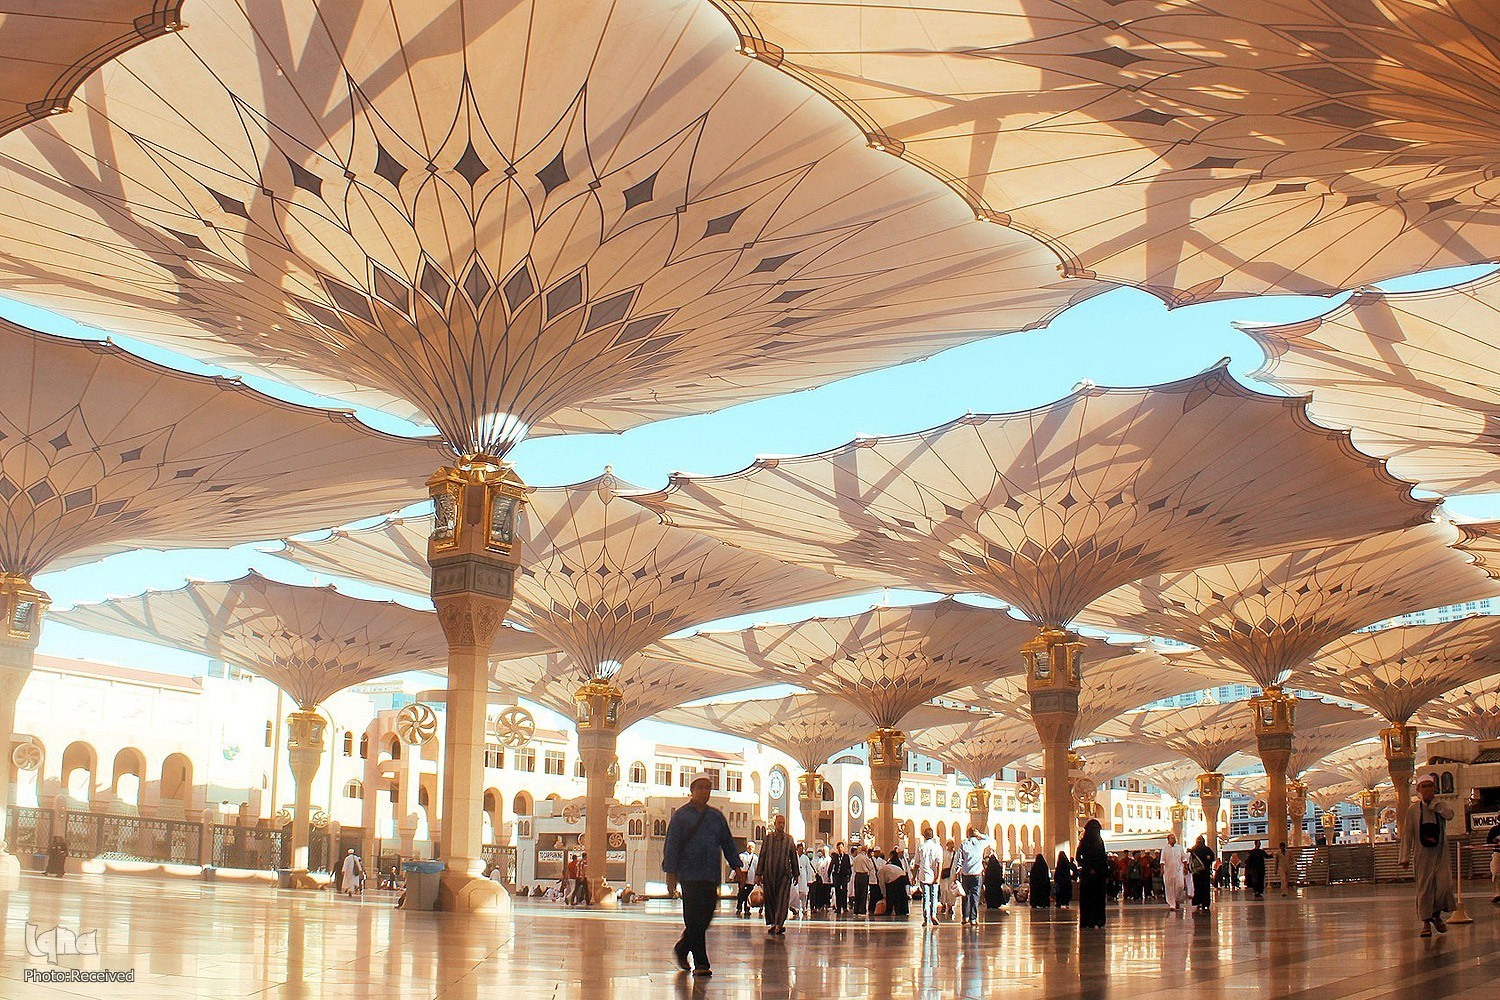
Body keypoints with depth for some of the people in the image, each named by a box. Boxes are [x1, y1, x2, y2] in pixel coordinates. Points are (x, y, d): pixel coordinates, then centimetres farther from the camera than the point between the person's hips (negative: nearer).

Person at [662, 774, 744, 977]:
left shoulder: (716, 816, 14)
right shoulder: (681, 816, 2)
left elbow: (728, 844, 18)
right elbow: (672, 845, -1)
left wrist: (737, 867, 9)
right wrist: (671, 874, -7)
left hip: (711, 876, 5)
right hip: (689, 875, -5)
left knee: (706, 916, 5)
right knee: (695, 919, -7)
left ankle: (681, 949, 27)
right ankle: (700, 963, -3)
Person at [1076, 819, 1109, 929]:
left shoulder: (1100, 841, 12)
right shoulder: (1084, 842, -4)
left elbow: (1104, 859, 14)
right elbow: (1077, 857, -9)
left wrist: (1106, 875, 8)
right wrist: (1088, 869, -15)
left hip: (1099, 874, 6)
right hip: (1088, 875, -5)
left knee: (1099, 898, 4)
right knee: (1087, 899, -4)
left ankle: (1098, 920, 6)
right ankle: (1088, 921, -3)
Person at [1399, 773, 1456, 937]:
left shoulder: (1441, 806, 6)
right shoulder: (1413, 809, 2)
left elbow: (1450, 815, -18)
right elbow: (1407, 834, 2)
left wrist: (1433, 803, -13)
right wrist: (1405, 857, -2)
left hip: (1440, 854, 1)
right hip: (1422, 854, -1)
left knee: (1444, 884, -11)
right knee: (1424, 887, -2)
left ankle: (1436, 914, 13)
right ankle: (1426, 922, 7)